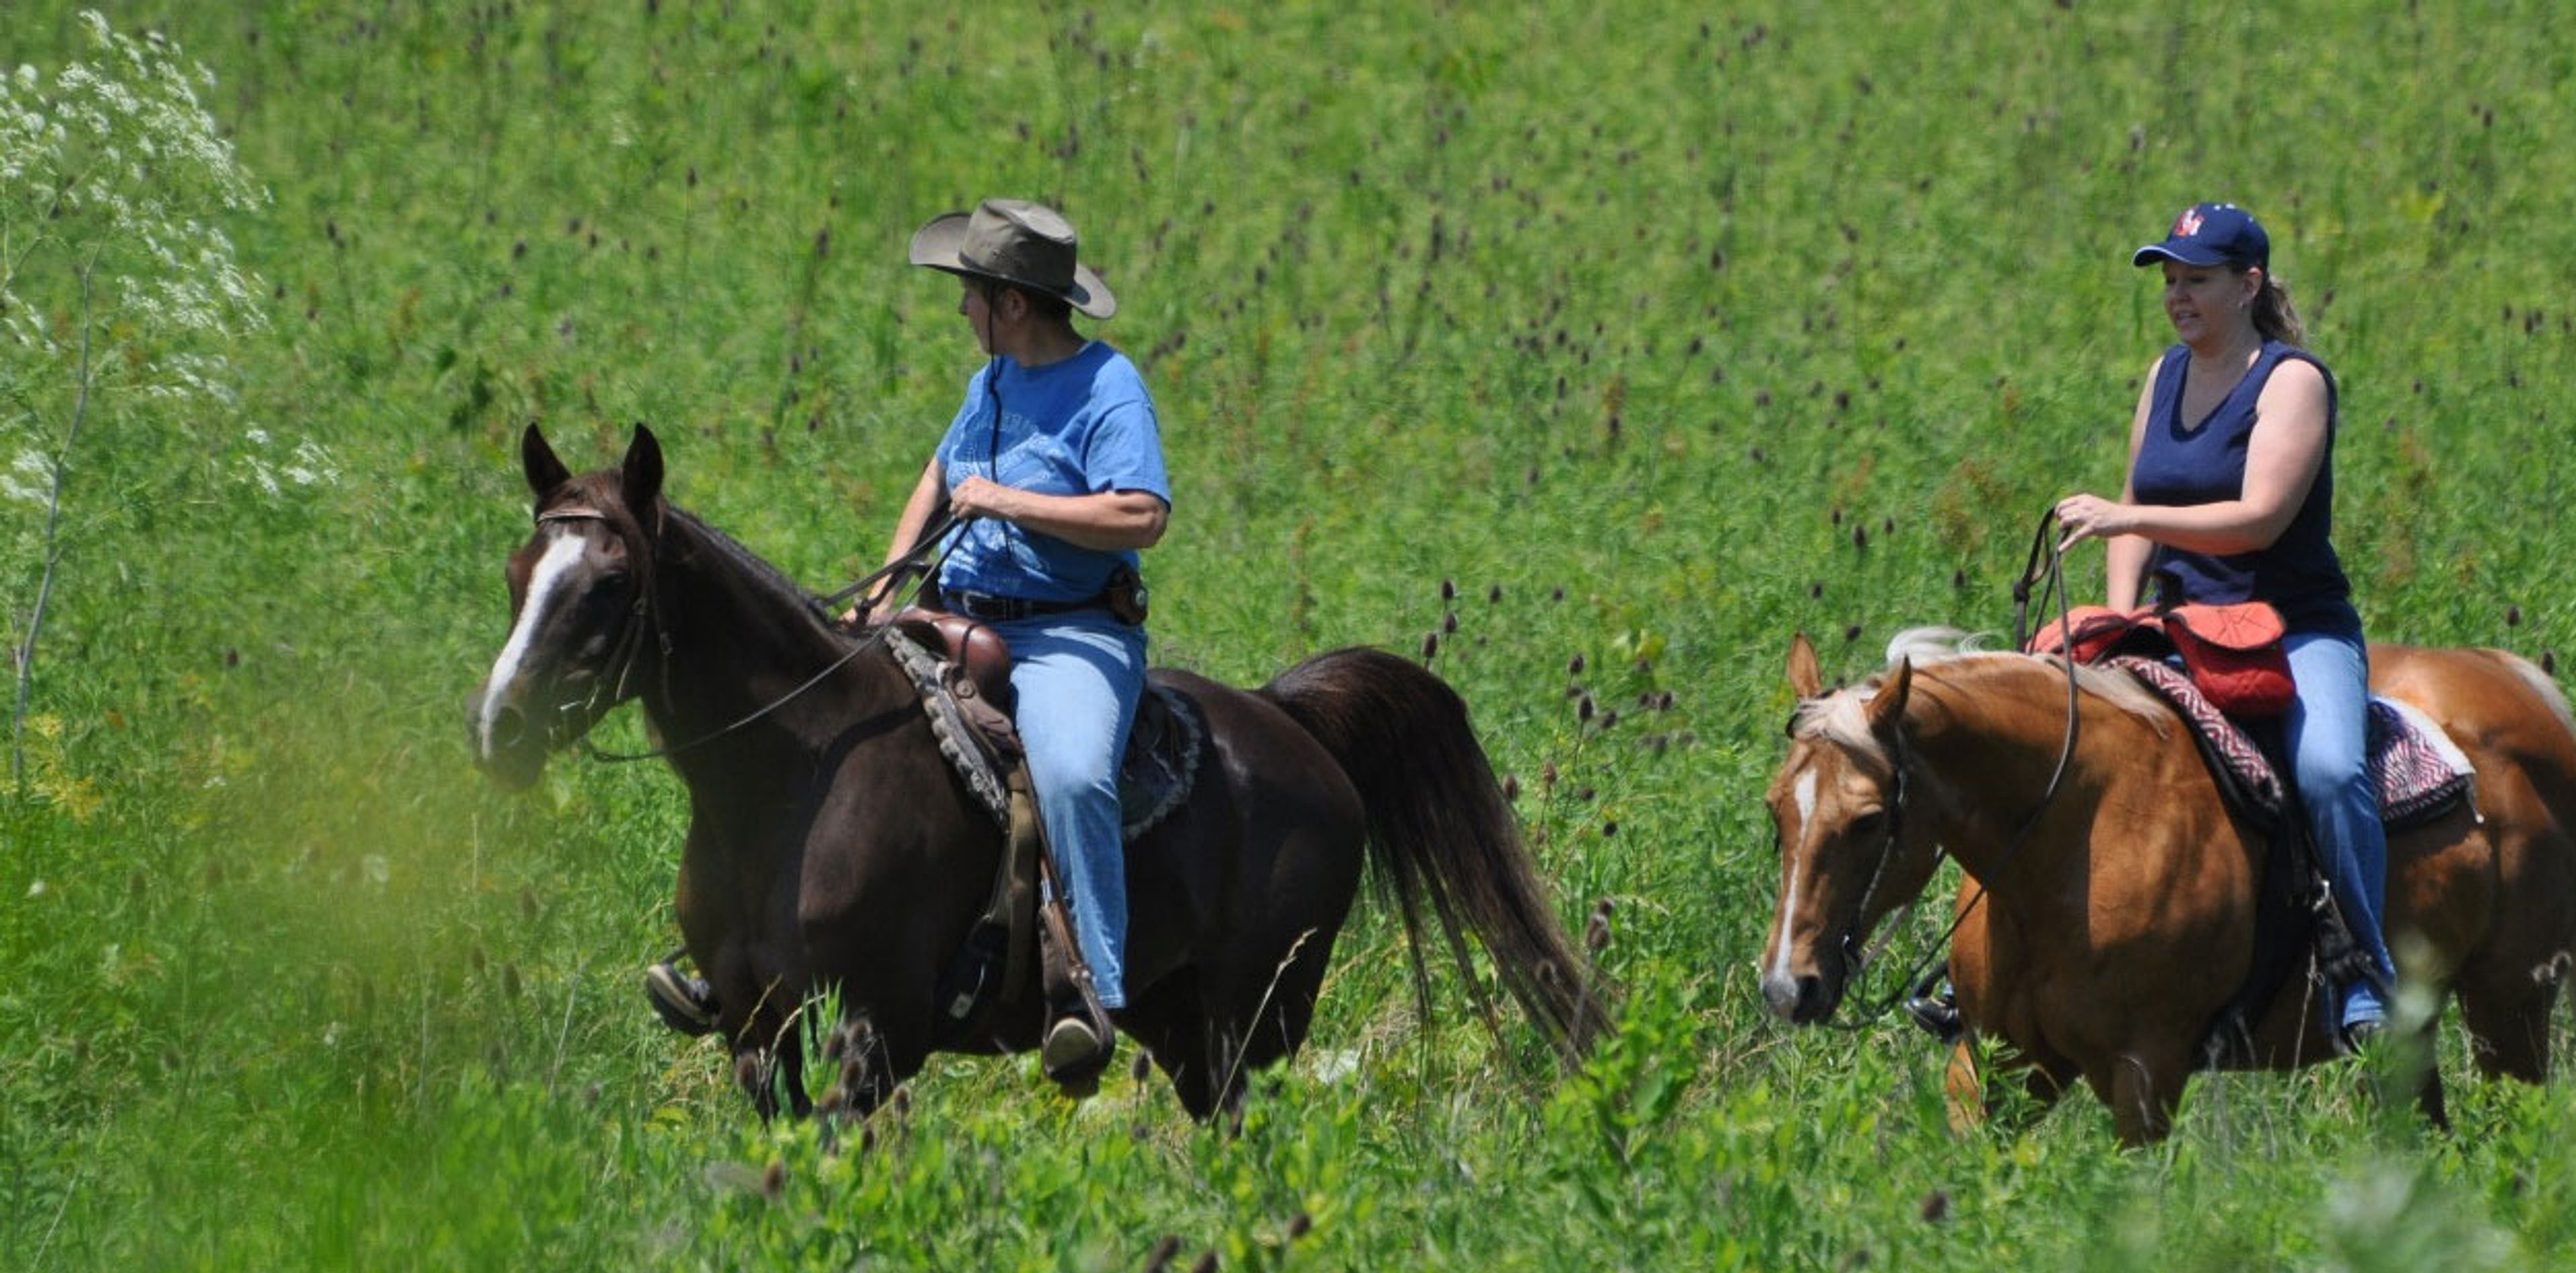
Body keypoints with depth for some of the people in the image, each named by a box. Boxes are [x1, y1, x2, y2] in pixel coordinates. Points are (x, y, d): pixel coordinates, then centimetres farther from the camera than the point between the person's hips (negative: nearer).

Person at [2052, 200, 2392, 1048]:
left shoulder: (2291, 381, -10)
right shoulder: (2166, 376, 12)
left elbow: (2260, 519, -21)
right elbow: (2139, 508, 17)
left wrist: (2130, 520, -28)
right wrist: (2121, 611, -1)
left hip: (2297, 630, -7)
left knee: (2328, 770, -33)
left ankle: (2366, 980, -25)